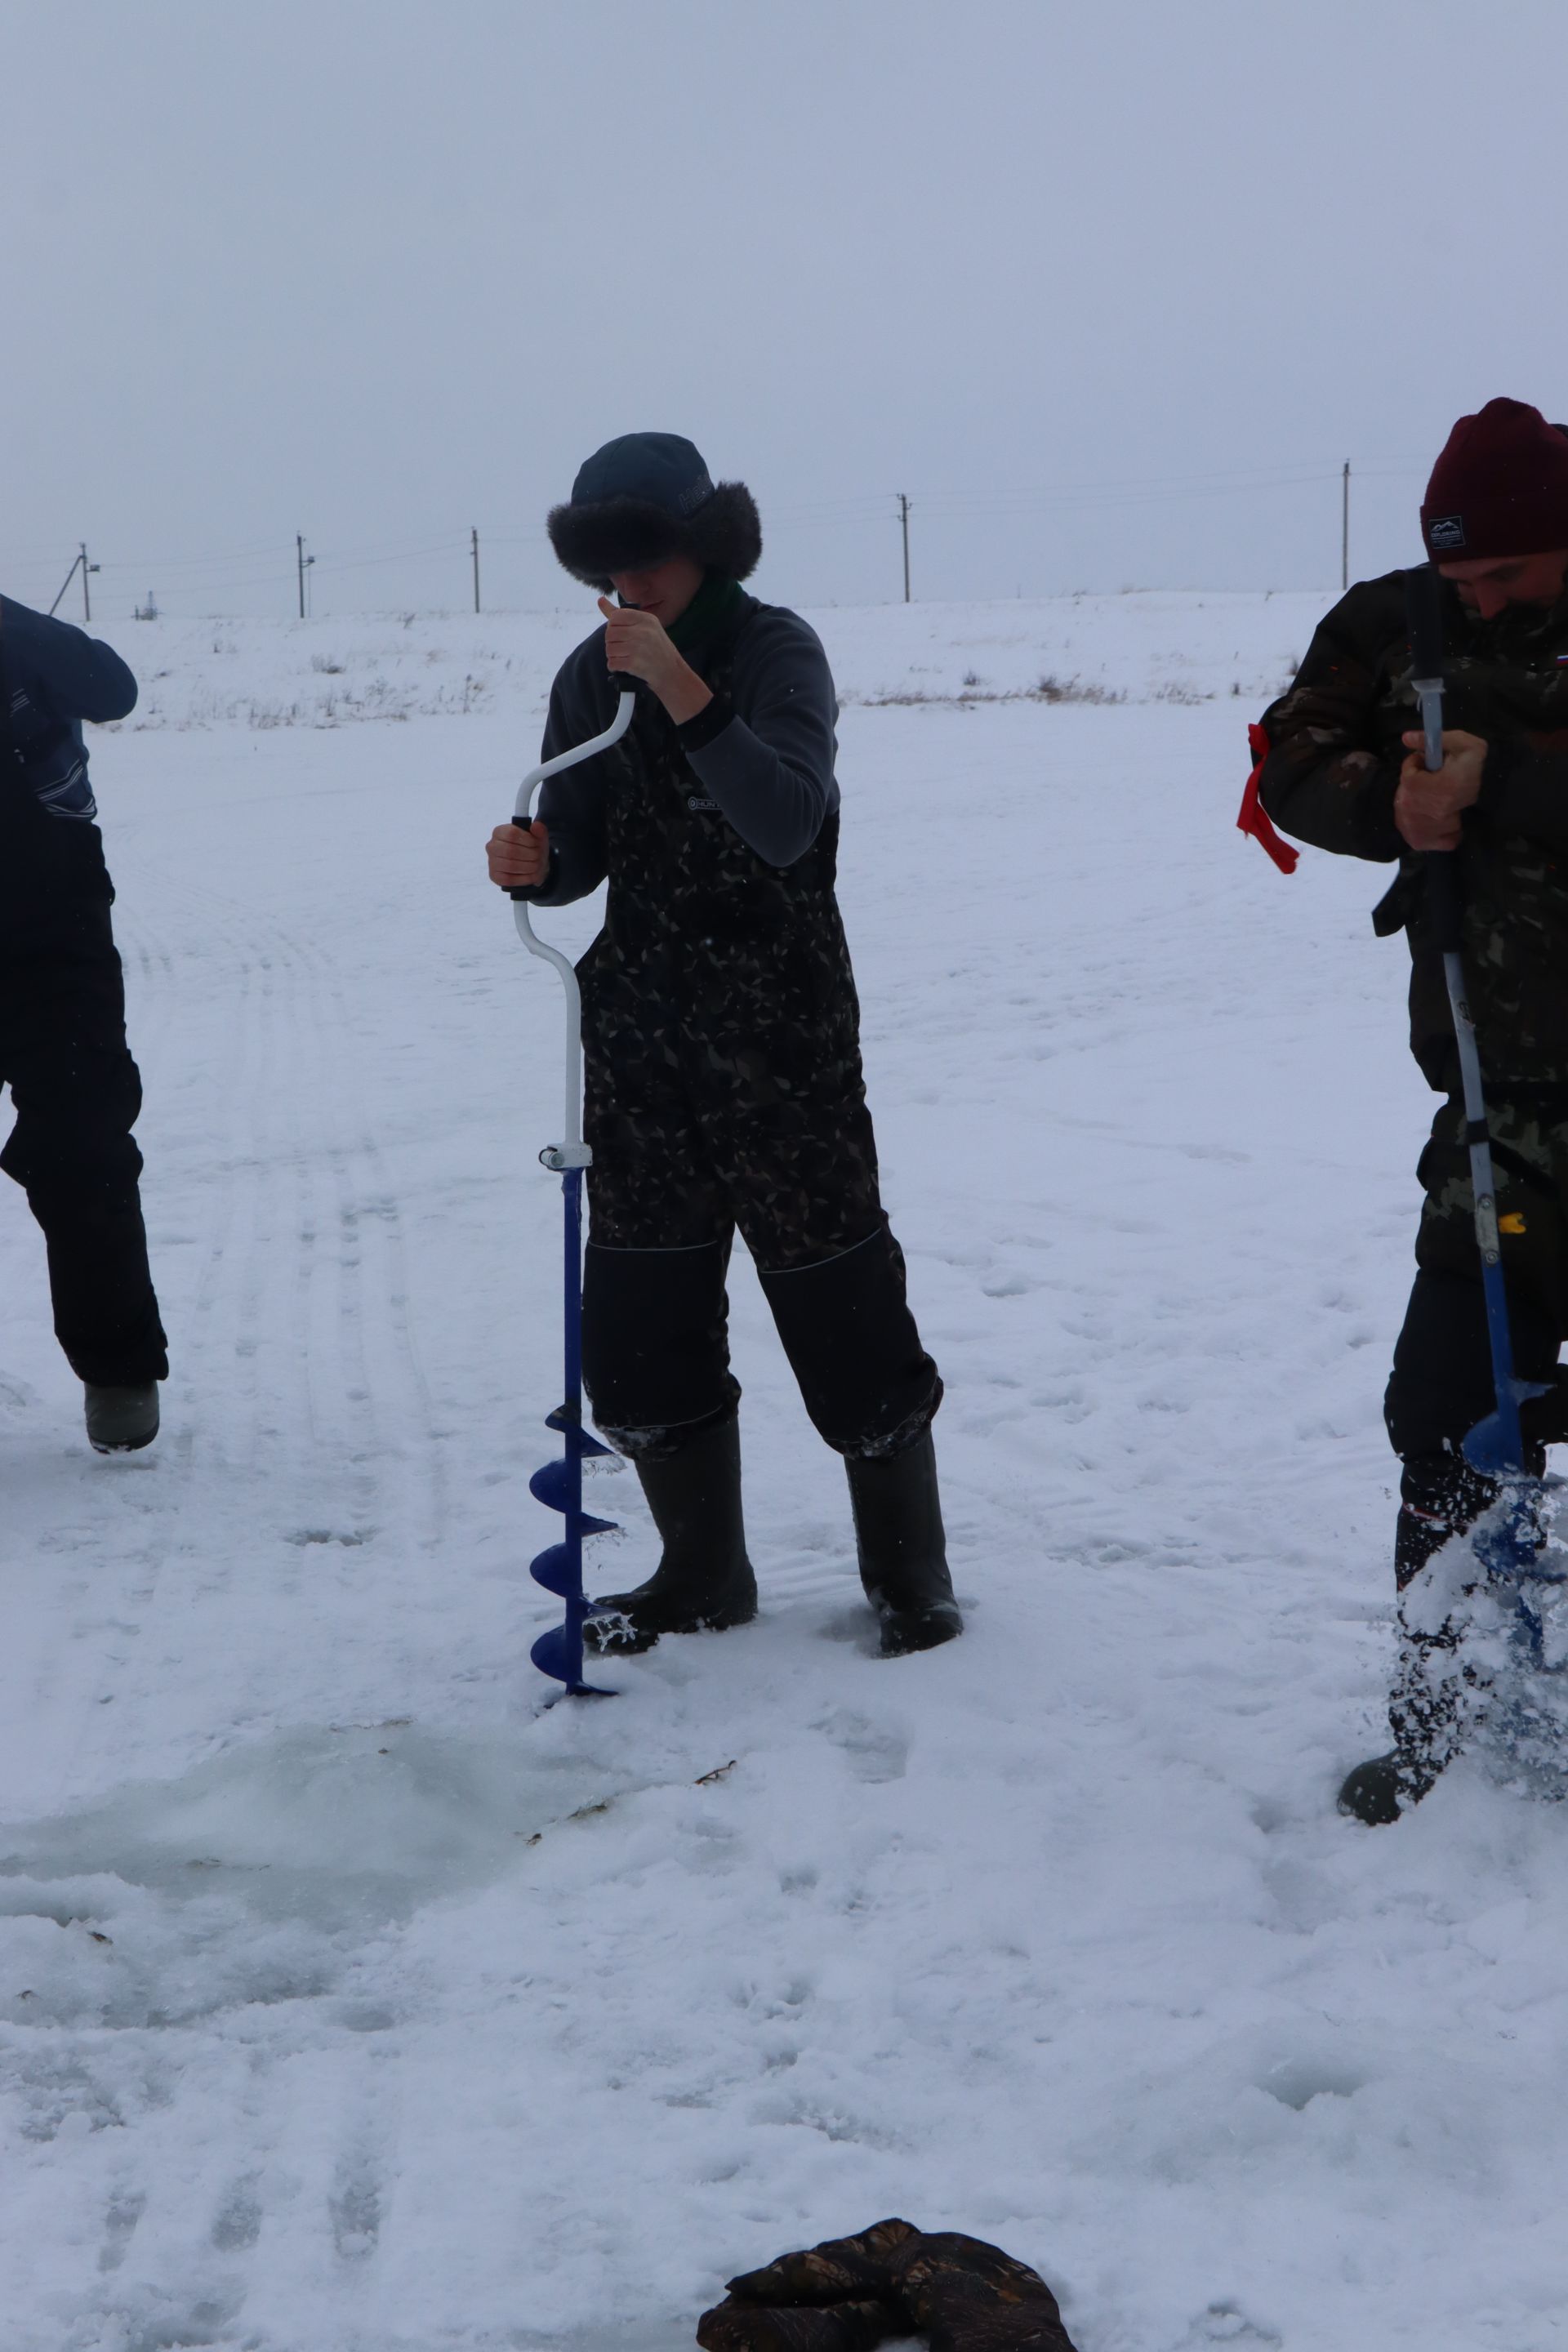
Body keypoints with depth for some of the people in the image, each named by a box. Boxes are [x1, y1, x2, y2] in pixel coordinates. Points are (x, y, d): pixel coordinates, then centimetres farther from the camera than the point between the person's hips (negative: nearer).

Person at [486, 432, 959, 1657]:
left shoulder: (776, 650, -9)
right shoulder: (592, 676, 7)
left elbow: (787, 822, -24)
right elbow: (580, 856, 10)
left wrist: (680, 687, -32)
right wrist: (533, 860, -13)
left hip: (781, 1027, -5)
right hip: (641, 1027, 5)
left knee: (838, 1298, -1)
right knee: (638, 1318, 7)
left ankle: (909, 1568, 16)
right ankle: (702, 1571, 24)